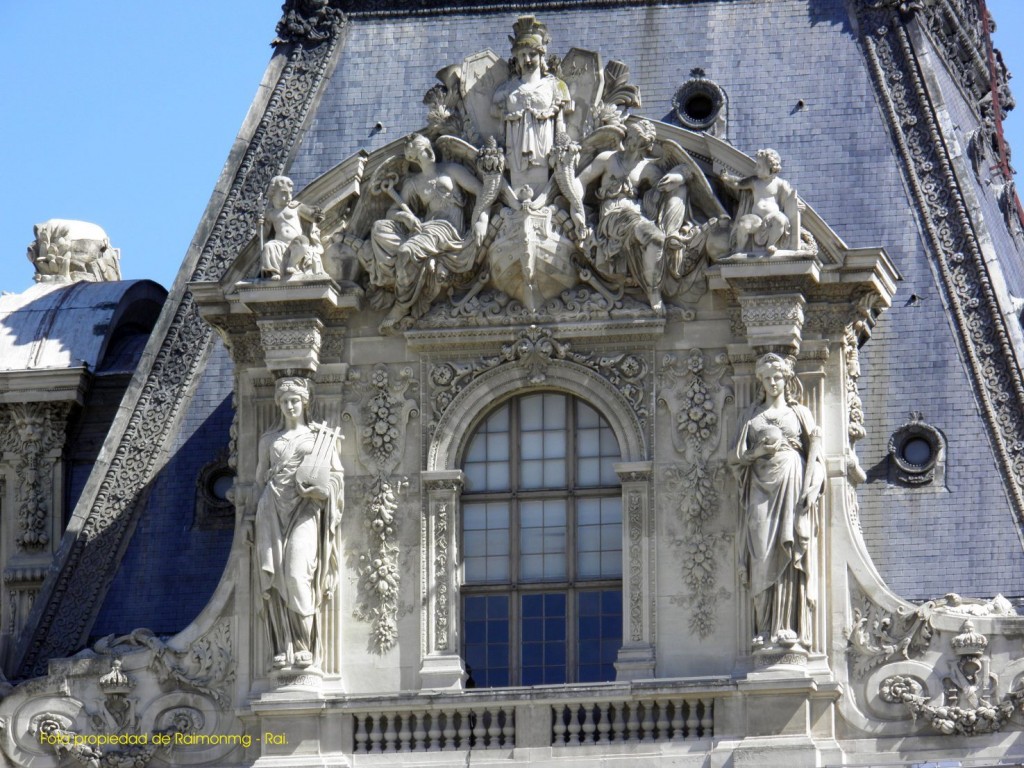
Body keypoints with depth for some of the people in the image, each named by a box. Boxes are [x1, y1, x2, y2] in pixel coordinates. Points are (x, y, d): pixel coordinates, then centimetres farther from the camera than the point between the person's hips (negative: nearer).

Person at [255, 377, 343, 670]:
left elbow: (336, 474, 11)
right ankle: (283, 649, -10)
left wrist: (319, 489, -7)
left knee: (297, 572, -20)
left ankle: (305, 646, -13)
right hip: (273, 509, 3)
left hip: (305, 510, -3)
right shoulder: (269, 440, 19)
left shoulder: (321, 436, 12)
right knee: (273, 575, -9)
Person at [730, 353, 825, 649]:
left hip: (791, 486, -1)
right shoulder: (750, 415, 16)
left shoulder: (800, 413, 12)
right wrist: (761, 450, -6)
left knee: (789, 556, -10)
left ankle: (788, 627, -13)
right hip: (761, 488, 1)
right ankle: (765, 628, -11)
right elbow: (738, 456, 13)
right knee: (762, 555, -8)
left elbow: (815, 457, 6)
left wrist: (808, 491, -7)